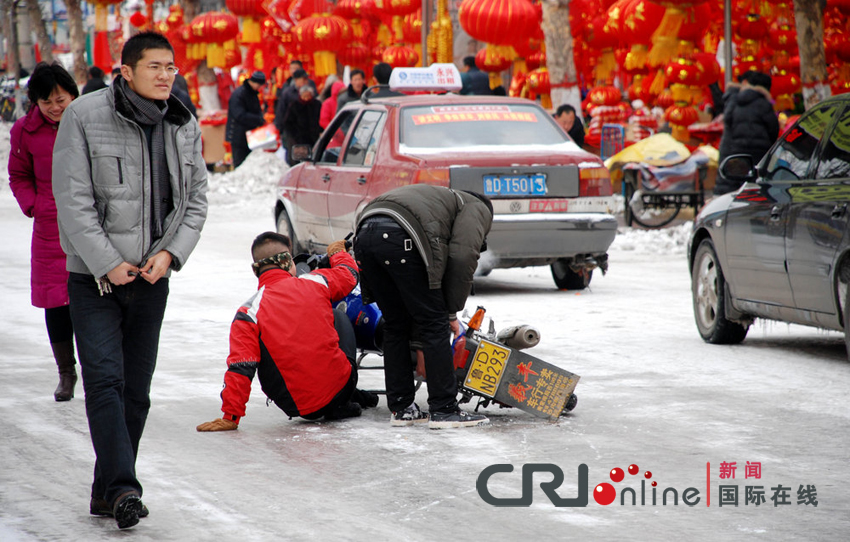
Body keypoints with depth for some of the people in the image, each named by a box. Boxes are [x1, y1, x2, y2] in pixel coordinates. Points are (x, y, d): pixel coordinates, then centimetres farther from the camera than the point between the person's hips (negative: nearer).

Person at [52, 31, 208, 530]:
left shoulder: (185, 127, 5)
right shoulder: (85, 116, -8)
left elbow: (196, 199, 9)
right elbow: (73, 198, -10)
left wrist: (171, 253, -7)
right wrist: (108, 263, -14)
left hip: (152, 277, 4)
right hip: (95, 276, -4)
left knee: (136, 390, 7)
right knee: (106, 380, -14)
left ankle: (107, 493, 16)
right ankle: (122, 489, -18)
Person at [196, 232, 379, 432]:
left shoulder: (249, 312, -9)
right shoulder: (315, 283, -3)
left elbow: (240, 368, -15)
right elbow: (349, 274, 20)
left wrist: (230, 417, -10)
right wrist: (337, 252, 42)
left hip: (298, 406, -2)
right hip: (340, 387, 2)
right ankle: (346, 400, 28)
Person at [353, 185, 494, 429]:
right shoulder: (478, 209, 20)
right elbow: (462, 258, 2)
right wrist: (452, 311, 7)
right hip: (401, 237, -8)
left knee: (395, 325, 18)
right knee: (434, 324, 1)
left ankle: (401, 408, 19)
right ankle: (444, 410, 2)